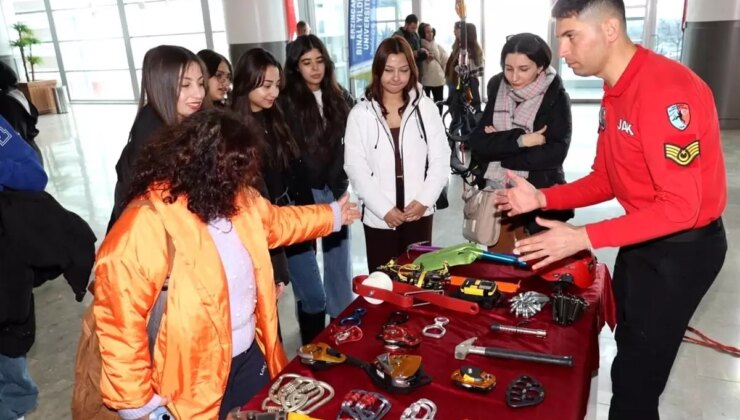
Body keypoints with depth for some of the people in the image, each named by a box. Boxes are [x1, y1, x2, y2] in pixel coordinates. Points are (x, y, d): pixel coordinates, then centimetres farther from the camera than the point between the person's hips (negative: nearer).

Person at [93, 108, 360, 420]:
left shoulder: (238, 200, -1)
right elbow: (120, 322, -26)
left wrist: (332, 215, 27)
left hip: (251, 355, 7)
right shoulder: (145, 227, -28)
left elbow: (276, 222, 19)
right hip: (194, 383, -7)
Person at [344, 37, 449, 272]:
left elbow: (440, 160, 2)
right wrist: (384, 209, -12)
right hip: (378, 217, -1)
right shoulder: (361, 114, -1)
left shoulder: (426, 108, 4)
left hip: (419, 213, 1)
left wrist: (424, 200, -10)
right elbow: (356, 168, -5)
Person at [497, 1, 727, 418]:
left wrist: (583, 237, -30)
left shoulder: (666, 89, -26)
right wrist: (542, 198, -5)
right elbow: (605, 180, 8)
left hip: (681, 246, -9)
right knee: (630, 351, 22)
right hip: (642, 240, 9)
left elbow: (681, 206, -28)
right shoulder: (616, 93, 4)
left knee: (636, 379, 2)